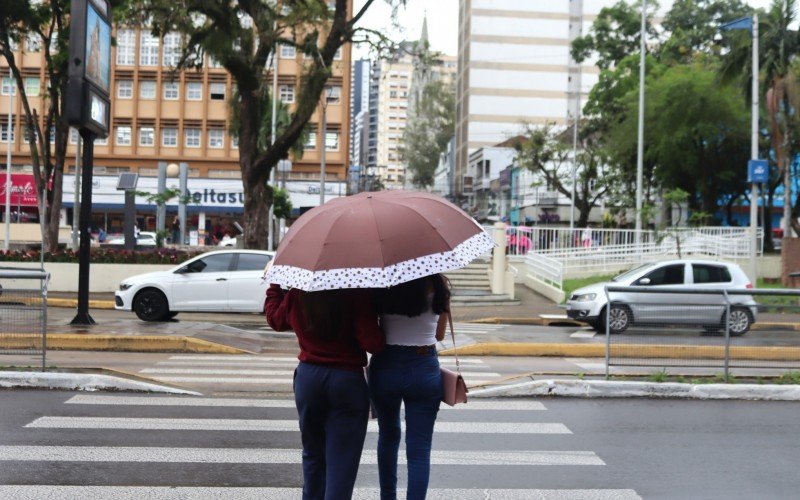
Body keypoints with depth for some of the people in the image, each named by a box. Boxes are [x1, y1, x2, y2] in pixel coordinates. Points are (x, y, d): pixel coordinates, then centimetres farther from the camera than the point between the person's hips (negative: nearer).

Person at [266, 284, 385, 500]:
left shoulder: (296, 293, -3)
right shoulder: (356, 294, -17)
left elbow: (275, 319, 17)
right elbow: (373, 343, -21)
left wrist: (275, 287, 31)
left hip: (307, 377, 5)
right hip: (348, 380, -4)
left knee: (313, 453, 21)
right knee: (341, 461, 2)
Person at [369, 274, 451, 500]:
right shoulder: (437, 284, -6)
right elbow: (439, 334, 6)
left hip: (385, 367, 1)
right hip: (424, 369, -1)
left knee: (388, 435, 24)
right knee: (419, 450, 2)